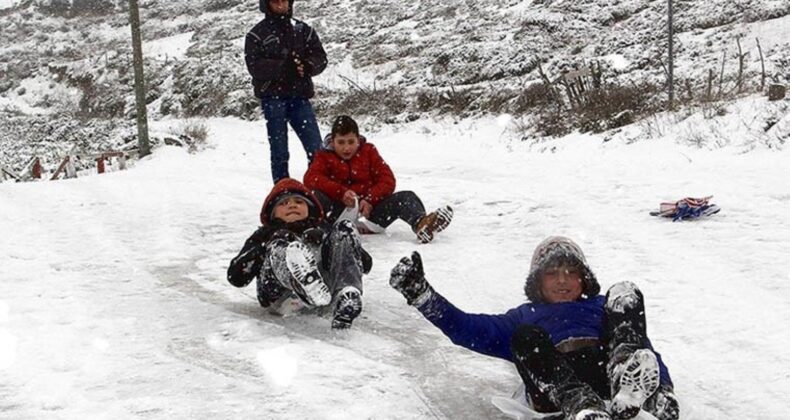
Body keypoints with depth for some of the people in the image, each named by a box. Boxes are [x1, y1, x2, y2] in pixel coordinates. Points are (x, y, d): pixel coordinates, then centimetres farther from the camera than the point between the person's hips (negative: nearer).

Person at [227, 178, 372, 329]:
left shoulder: (324, 229, 39)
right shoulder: (265, 235, 38)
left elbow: (366, 263, 23)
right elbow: (235, 276, 19)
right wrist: (263, 249, 4)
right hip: (283, 294, -1)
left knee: (344, 230, -17)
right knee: (280, 244, -26)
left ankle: (347, 299, -46)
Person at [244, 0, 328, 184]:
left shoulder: (303, 29, 13)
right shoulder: (257, 34, 3)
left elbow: (320, 58, 7)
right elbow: (255, 66, -10)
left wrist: (306, 67, -15)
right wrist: (283, 67, -23)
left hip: (299, 96, 3)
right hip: (273, 98, -2)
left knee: (316, 148, -3)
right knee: (279, 151, 1)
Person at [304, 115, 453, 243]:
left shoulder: (368, 151, 16)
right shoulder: (325, 157, 9)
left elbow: (388, 180, 4)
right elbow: (310, 179, -12)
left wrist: (370, 199, -15)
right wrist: (341, 192, -27)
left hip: (369, 209, 2)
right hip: (340, 211, -2)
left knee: (406, 197, -22)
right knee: (316, 195, -31)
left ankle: (421, 224, -54)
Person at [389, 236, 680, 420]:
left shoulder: (603, 307, 35)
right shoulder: (525, 316, 36)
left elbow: (646, 350, 21)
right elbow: (470, 329, 23)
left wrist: (663, 389, 0)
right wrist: (420, 294, 12)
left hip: (608, 368, 1)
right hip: (556, 386, 0)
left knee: (625, 294, -10)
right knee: (526, 336, -26)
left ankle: (628, 382, -41)